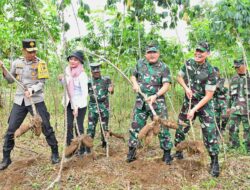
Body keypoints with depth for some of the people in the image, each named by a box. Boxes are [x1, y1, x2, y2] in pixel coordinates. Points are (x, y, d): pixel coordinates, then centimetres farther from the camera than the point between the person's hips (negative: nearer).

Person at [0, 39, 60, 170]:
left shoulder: (40, 64, -5)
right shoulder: (17, 63, 5)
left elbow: (41, 83, -8)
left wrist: (32, 90, -26)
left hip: (36, 100, -3)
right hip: (19, 100, 3)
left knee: (46, 127, 0)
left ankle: (55, 153, 18)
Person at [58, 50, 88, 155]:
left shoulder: (82, 75, -16)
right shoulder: (67, 71, 3)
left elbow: (85, 93, -17)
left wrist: (77, 107, -22)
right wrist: (61, 79, -2)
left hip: (80, 104, -5)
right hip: (69, 103, 6)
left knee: (79, 127, 1)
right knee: (68, 125, 4)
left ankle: (81, 149, 17)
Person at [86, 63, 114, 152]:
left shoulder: (106, 79, 1)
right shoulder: (89, 81, 5)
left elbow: (111, 91, -8)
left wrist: (111, 90, -30)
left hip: (104, 106, 0)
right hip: (93, 107, 1)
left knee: (104, 126, 6)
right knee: (91, 126, -1)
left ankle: (104, 143, 21)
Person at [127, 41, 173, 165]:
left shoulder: (163, 67, -4)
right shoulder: (140, 63, 8)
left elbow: (166, 85, -14)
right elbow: (133, 76, 21)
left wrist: (155, 96, -28)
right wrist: (135, 83, -1)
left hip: (157, 102, -3)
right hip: (141, 101, 3)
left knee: (162, 127, 1)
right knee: (135, 126, 6)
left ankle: (167, 153, 16)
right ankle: (131, 152, 19)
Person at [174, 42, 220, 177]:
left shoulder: (211, 72, -18)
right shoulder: (188, 63, -5)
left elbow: (208, 95, -18)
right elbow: (179, 77, 10)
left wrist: (194, 109, -21)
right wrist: (186, 88, -10)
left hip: (204, 105, -4)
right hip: (188, 102, 4)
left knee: (209, 132, -8)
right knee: (180, 128, 10)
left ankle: (214, 162, 6)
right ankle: (178, 153, 31)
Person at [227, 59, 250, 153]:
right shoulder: (234, 79, 12)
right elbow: (230, 94, 16)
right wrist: (229, 106, 15)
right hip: (235, 107, 4)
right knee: (232, 127, 2)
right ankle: (234, 146, 15)